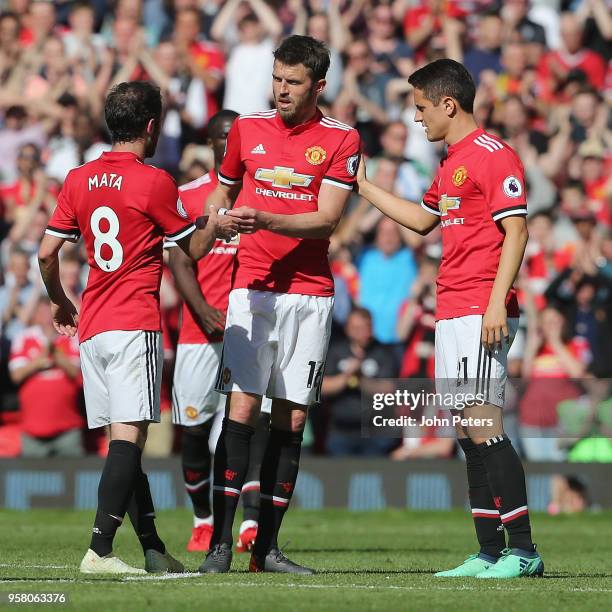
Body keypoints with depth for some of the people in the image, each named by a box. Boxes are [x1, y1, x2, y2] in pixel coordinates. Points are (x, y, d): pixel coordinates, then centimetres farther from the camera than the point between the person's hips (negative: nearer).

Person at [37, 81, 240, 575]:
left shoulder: (79, 180, 9)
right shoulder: (154, 182, -7)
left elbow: (47, 254, 11)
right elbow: (193, 248, 4)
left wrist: (62, 304, 27)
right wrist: (215, 227, 25)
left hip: (91, 329, 7)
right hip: (135, 327, -7)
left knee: (125, 441, 11)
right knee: (128, 437, -11)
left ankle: (153, 548, 16)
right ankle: (100, 550, -21)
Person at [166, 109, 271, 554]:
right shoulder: (188, 195, 6)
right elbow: (180, 263, -1)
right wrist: (204, 311, -17)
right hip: (201, 330, 0)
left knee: (256, 422, -15)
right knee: (194, 429, 5)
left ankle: (252, 524, -21)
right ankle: (202, 521, 24)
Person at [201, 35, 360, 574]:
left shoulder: (341, 140, 0)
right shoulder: (247, 129, 8)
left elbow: (327, 218, -8)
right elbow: (223, 190, 24)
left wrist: (265, 219, -22)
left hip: (310, 294, 0)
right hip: (252, 286, 0)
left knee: (292, 418, 1)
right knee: (242, 407, -10)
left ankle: (266, 546, 7)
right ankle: (220, 542, -11)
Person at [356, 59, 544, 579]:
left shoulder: (494, 156, -9)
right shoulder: (450, 163, 20)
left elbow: (516, 230, -15)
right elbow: (422, 220, 34)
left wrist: (497, 302, -22)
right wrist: (363, 185, 35)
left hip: (481, 312, -10)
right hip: (451, 312, 10)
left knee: (483, 425, -13)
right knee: (468, 433, 7)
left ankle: (523, 550, -12)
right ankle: (490, 552, 10)